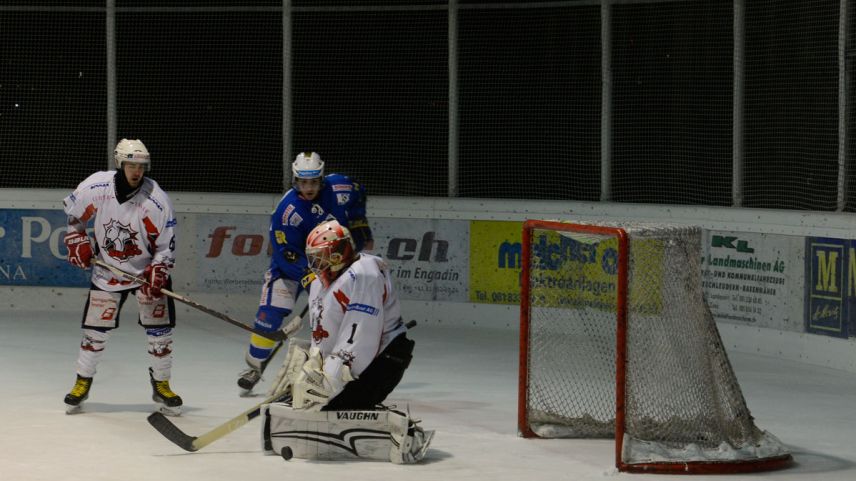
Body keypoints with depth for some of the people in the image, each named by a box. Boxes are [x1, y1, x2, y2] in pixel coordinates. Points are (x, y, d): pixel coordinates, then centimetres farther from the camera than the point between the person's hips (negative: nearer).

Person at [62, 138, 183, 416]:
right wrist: (77, 241, -2)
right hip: (107, 268, 1)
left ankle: (161, 385, 10)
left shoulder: (157, 200, -20)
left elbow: (166, 245, -13)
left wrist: (157, 273, -26)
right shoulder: (95, 187, -16)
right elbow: (72, 212, 5)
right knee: (95, 328, 1)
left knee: (160, 328, -5)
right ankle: (83, 382, 17)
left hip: (147, 268, -1)